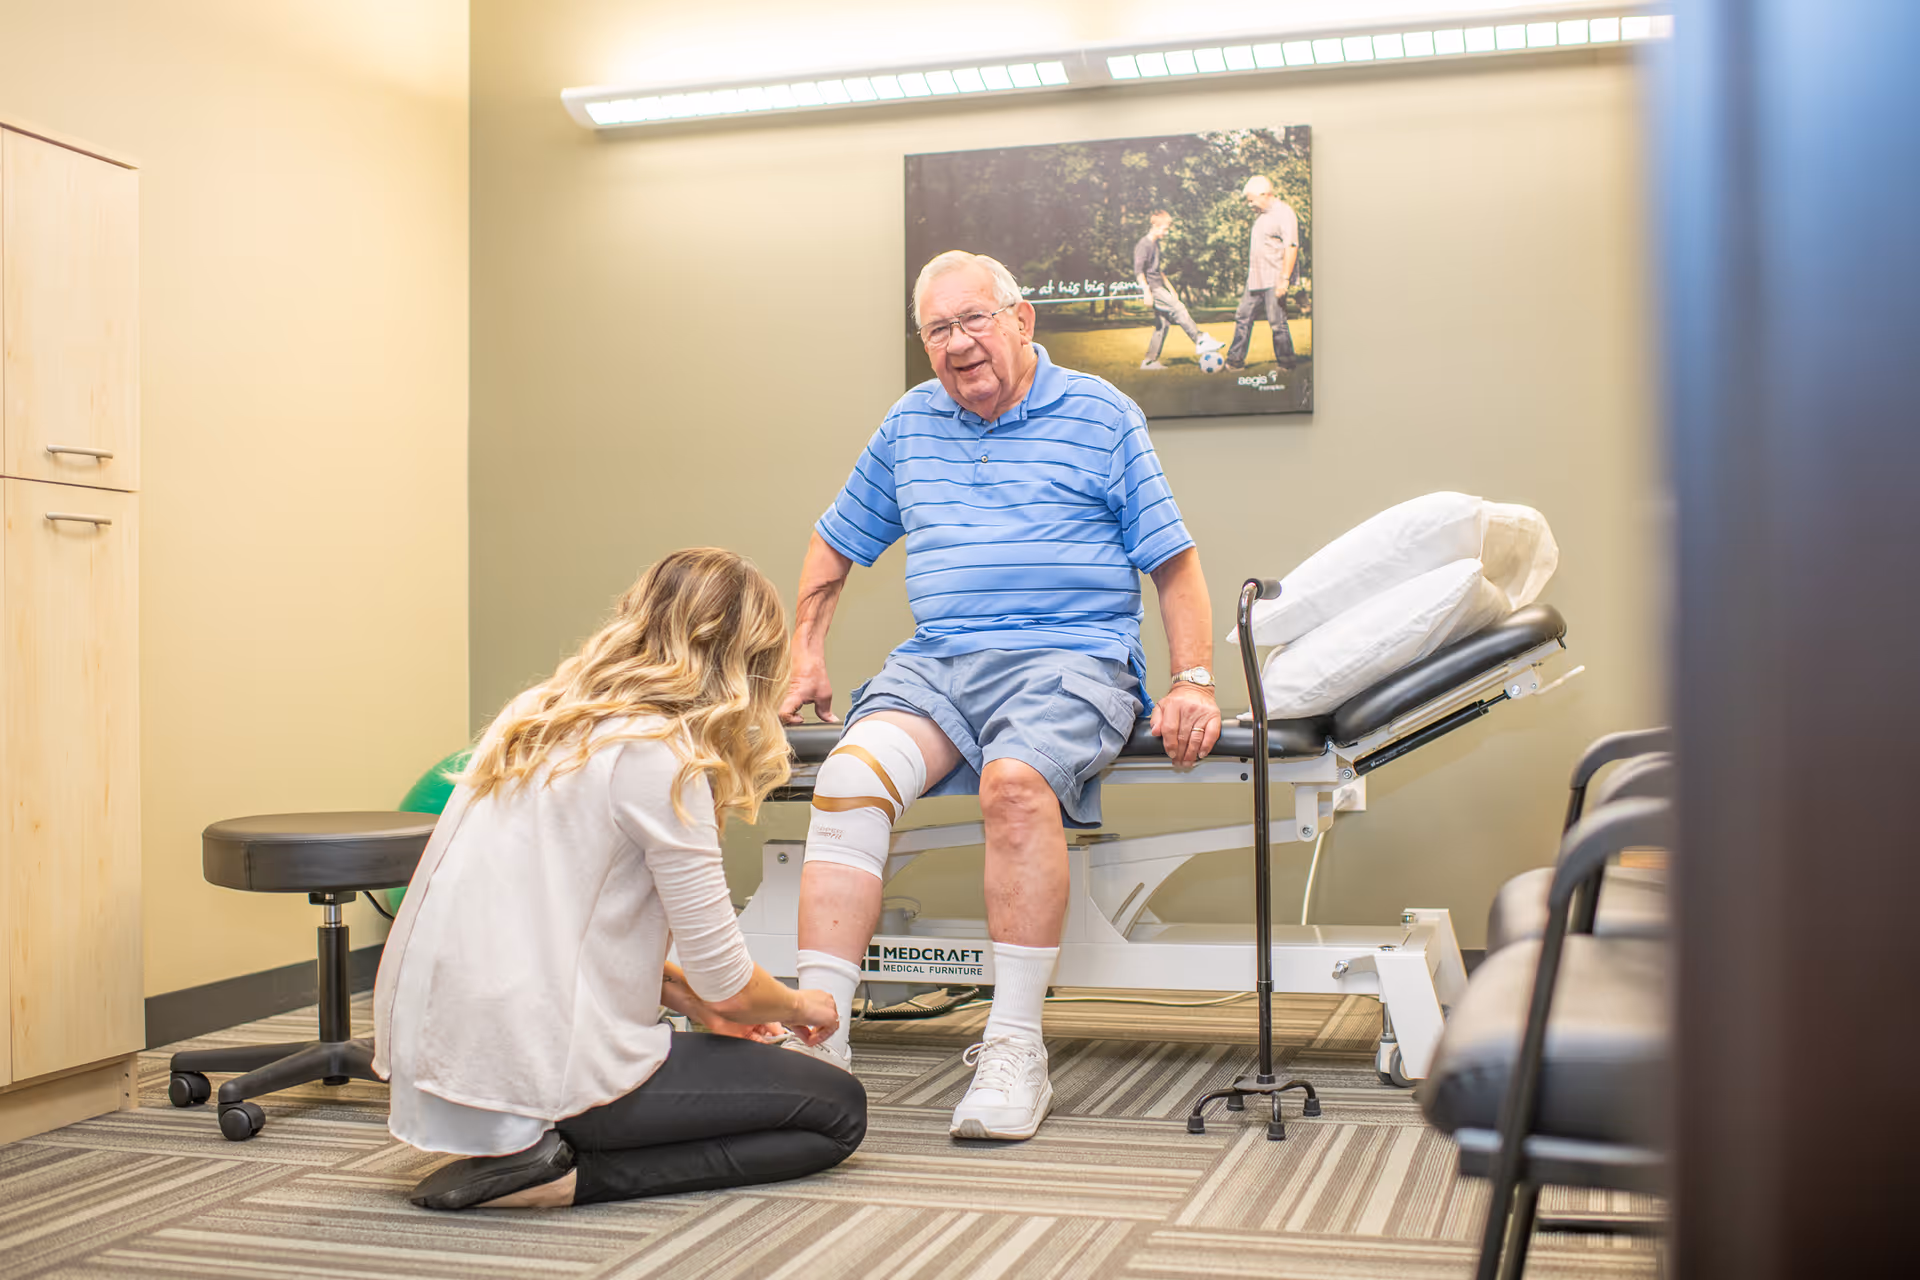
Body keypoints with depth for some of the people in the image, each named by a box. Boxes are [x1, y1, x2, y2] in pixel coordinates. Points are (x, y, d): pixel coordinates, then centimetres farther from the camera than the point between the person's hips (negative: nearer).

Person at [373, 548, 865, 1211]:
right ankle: (565, 1172, -8)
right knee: (838, 1110, 3)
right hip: (537, 1073, -9)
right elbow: (727, 983, -9)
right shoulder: (661, 755, -14)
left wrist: (694, 999, 23)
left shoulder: (538, 716, 10)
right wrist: (799, 1007, 12)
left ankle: (526, 1153, 9)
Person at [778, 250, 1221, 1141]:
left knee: (1016, 781, -35)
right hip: (933, 664, 4)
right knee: (849, 778, -26)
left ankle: (1014, 1051, -27)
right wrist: (805, 659, 17)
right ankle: (819, 1040, -28)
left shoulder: (1099, 415, 7)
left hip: (1070, 660, -4)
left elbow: (1173, 561, 5)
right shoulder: (909, 424, 19)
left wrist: (1193, 683, -7)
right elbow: (834, 546, 27)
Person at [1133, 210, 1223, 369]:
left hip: (1159, 287, 10)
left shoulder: (1156, 244, 19)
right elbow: (1138, 270, -18)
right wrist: (1146, 291, -26)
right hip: (1151, 287, -10)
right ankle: (1200, 340, -17)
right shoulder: (1144, 244, -11)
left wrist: (1170, 288, 28)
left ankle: (1150, 361, 9)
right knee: (1178, 308, -17)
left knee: (1163, 323, 6)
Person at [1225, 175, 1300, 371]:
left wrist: (1284, 279, -22)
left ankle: (1286, 365, 4)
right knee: (1243, 318, 11)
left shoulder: (1284, 213, -11)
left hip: (1274, 281, -9)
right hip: (1255, 281, 9)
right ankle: (1235, 361, 18)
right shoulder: (1262, 216, 17)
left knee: (1277, 323, -5)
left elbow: (1291, 247, -18)